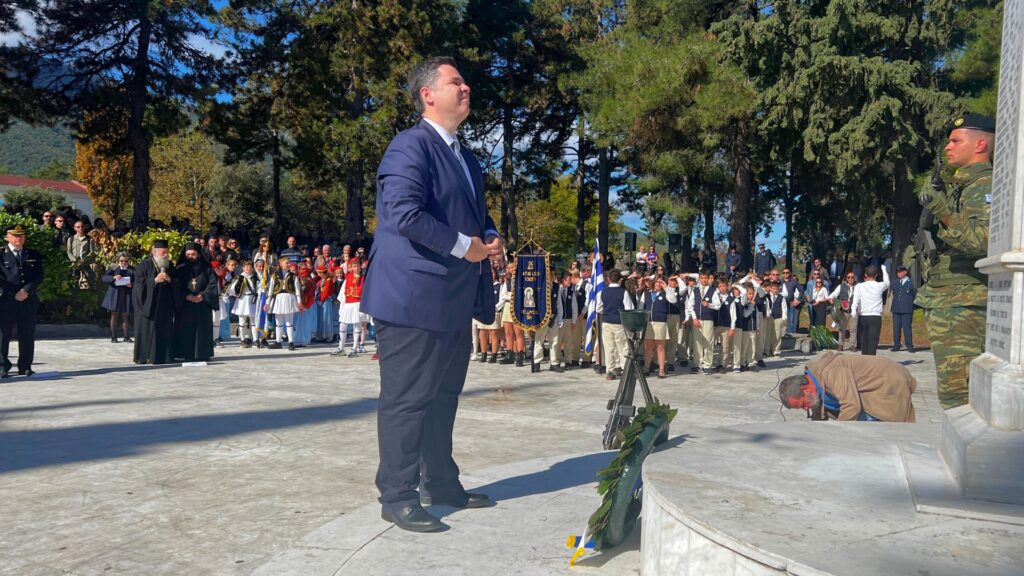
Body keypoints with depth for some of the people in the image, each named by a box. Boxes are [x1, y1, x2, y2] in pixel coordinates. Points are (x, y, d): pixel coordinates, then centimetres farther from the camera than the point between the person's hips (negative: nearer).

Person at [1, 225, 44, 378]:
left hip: (28, 300, 3)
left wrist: (26, 290, -9)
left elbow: (39, 277, 6)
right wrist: (14, 294, -10)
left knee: (27, 335, 4)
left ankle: (25, 367, 10)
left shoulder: (33, 255, 13)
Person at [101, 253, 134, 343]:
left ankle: (126, 336, 10)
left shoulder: (132, 270, 2)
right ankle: (113, 336, 10)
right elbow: (104, 278, -7)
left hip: (126, 296, 0)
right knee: (114, 315, 4)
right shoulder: (113, 268, 1)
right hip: (114, 294, 0)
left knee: (125, 316, 4)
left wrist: (131, 285, -19)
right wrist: (113, 277, -26)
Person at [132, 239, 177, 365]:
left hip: (164, 305, 4)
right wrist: (155, 280, -19)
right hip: (148, 303, -4)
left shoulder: (169, 265, 12)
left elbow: (175, 284, 13)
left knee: (165, 330, 1)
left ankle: (165, 356, 5)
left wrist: (169, 279, -8)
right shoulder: (144, 265, -2)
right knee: (147, 330, -3)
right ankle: (144, 357, 2)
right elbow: (139, 282, -8)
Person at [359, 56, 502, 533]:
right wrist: (463, 246, -16)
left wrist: (492, 238, 5)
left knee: (443, 397, 17)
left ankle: (441, 484, 29)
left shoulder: (465, 157, 19)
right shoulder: (410, 146, -11)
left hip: (454, 299, 10)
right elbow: (405, 213, -22)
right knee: (406, 400, -1)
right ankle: (398, 497, 10)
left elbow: (477, 212, 27)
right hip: (415, 295, -9)